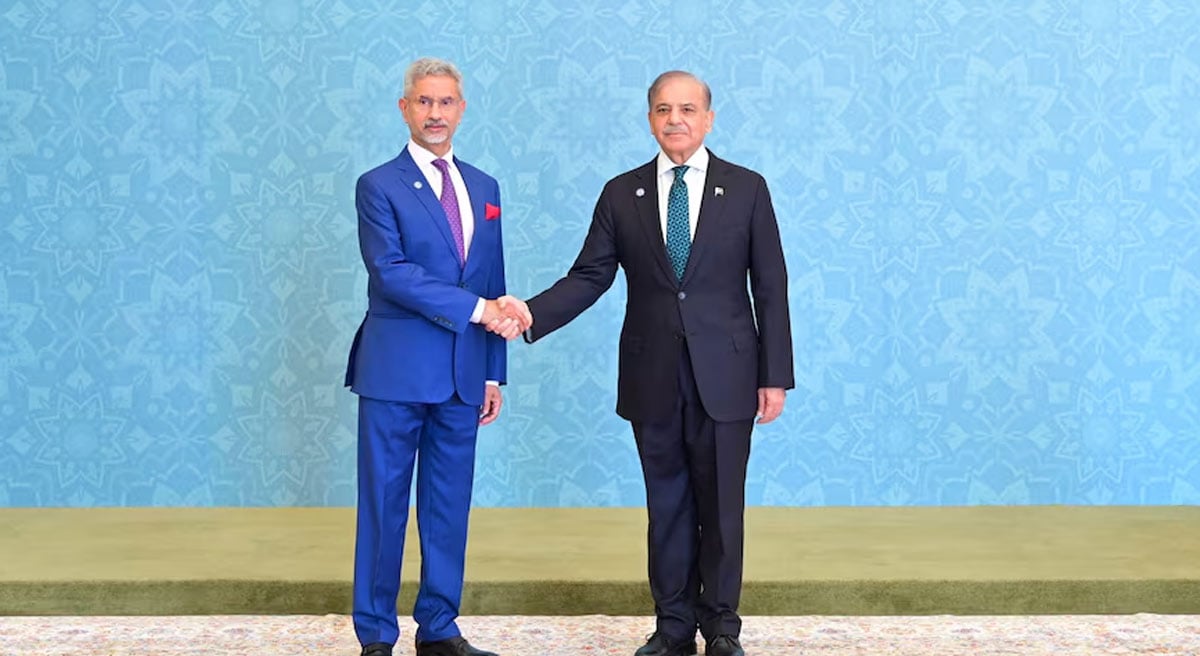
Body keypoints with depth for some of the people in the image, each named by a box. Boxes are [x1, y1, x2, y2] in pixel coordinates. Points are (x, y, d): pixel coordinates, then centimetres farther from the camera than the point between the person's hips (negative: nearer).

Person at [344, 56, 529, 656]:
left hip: (462, 377, 5)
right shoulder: (378, 186, -3)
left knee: (449, 506, 10)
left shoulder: (484, 189, 14)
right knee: (384, 505, 1)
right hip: (396, 371, -5)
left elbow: (494, 285, 15)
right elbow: (391, 272, -16)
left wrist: (493, 373, 12)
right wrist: (476, 308, -19)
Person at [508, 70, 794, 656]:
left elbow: (770, 287, 0)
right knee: (666, 504, 9)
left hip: (724, 376, -1)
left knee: (722, 506, 5)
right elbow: (589, 277, 2)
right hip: (653, 378, 2)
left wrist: (775, 376, -4)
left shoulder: (746, 189, 1)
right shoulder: (621, 194, 5)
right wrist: (530, 312, -15)